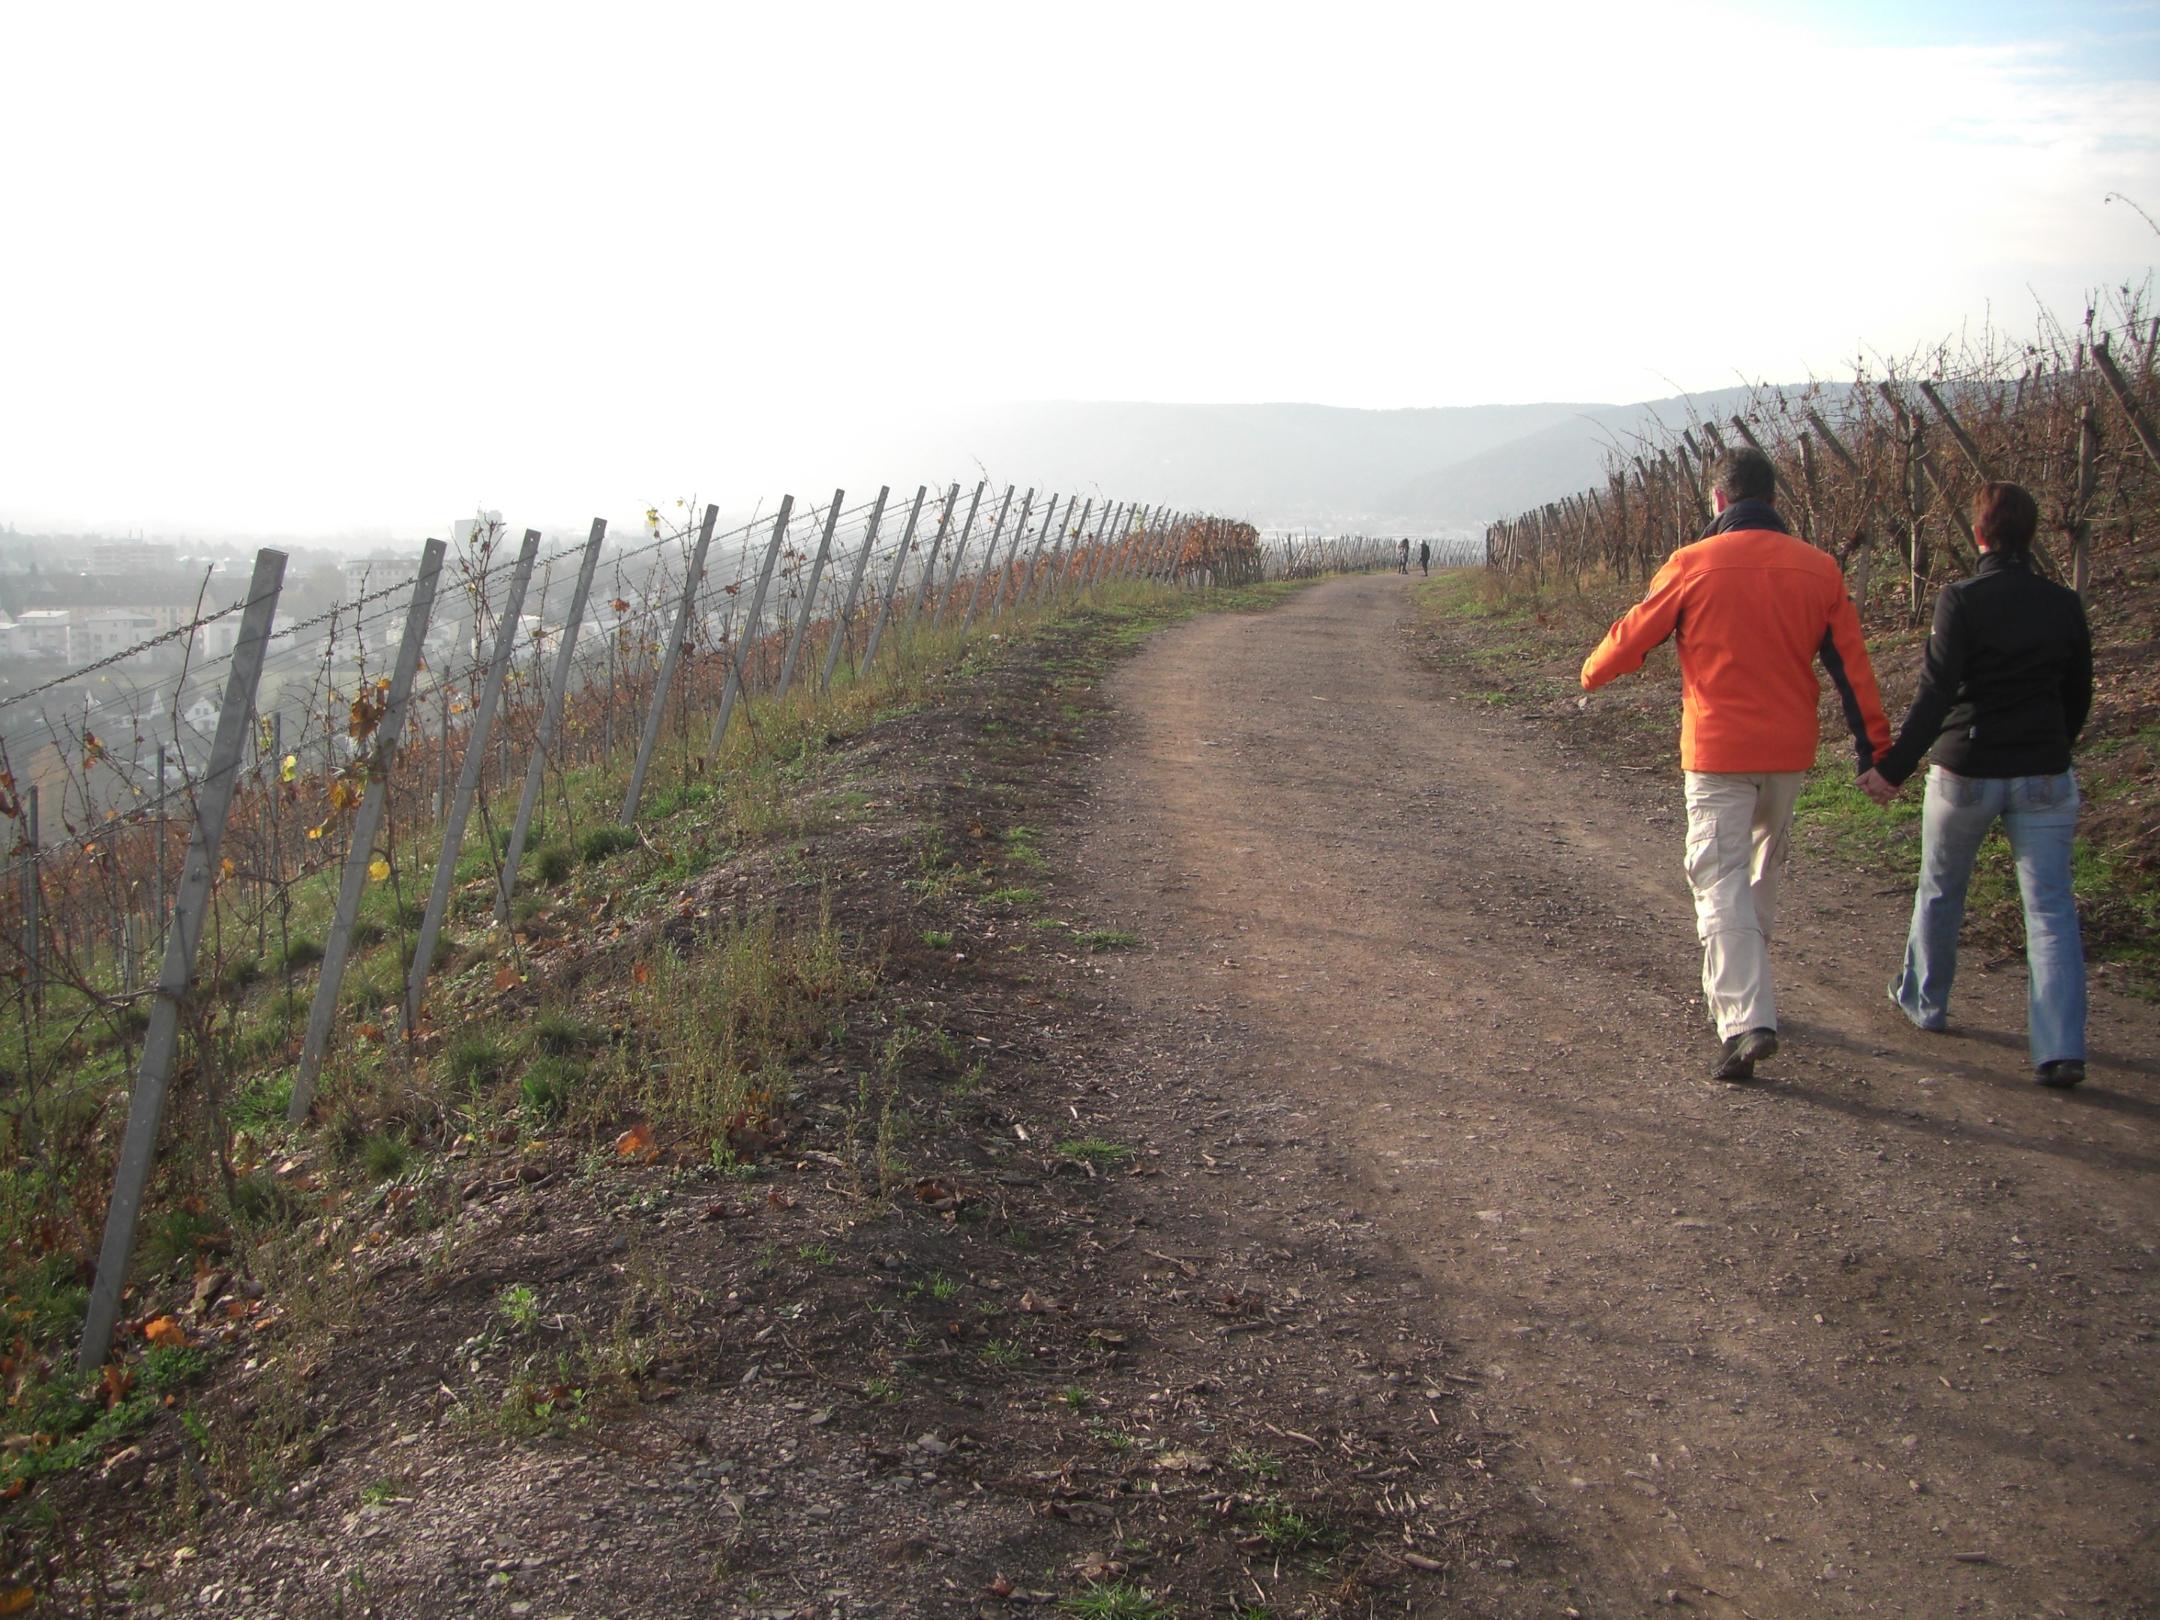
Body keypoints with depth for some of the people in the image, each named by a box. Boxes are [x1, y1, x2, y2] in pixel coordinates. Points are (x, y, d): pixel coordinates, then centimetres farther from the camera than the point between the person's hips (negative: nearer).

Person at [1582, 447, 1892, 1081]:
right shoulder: (1819, 568, 1)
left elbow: (1633, 634, 1)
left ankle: (1746, 1021, -18)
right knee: (1764, 870, 22)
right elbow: (1852, 665, 3)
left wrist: (1591, 673, 22)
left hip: (1718, 750, -4)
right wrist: (1875, 748, 9)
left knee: (1721, 880, -5)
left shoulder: (1693, 564, -9)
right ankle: (1740, 987, 37)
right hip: (1790, 750, 4)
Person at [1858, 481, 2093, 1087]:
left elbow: (1935, 693, -17)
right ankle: (2061, 1046, -9)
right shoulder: (2064, 605, 2)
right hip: (2045, 776, 3)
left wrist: (1894, 768, -14)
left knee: (1940, 890, 18)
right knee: (2050, 906, 0)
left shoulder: (1962, 600, -11)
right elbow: (2078, 697, 11)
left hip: (1966, 770, -2)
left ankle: (1923, 999, 35)